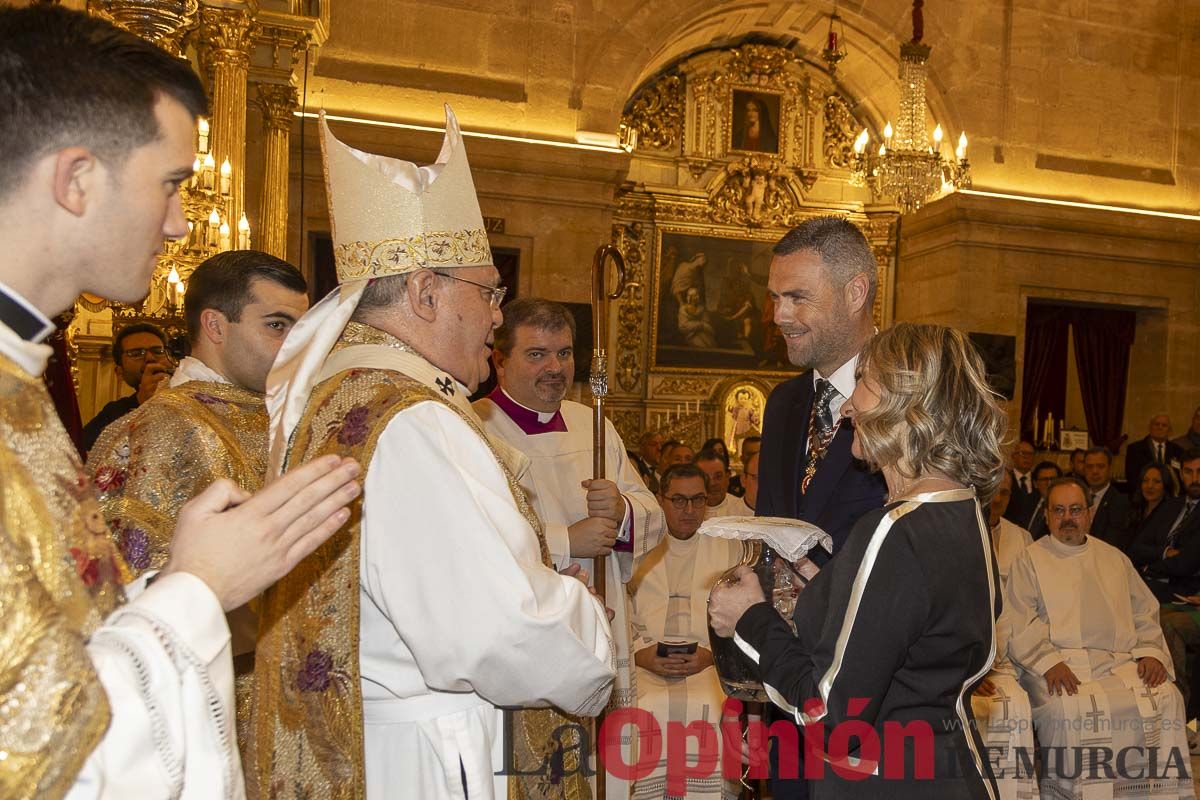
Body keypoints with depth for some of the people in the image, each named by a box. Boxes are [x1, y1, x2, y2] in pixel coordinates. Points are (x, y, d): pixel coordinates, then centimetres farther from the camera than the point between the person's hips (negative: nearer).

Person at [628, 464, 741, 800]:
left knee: (708, 709, -30)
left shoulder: (729, 549, 15)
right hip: (646, 665, 1)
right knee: (648, 711, -29)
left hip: (712, 666, 0)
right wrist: (642, 653, -8)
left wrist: (711, 653, -9)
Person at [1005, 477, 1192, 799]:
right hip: (1059, 662, -4)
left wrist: (1152, 652, 1)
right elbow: (1019, 625, -1)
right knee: (1071, 711, -33)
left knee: (1166, 699, -23)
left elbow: (1144, 613, 20)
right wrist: (1049, 662, -16)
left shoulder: (1114, 558, 24)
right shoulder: (1030, 560, 9)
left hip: (1121, 662, 4)